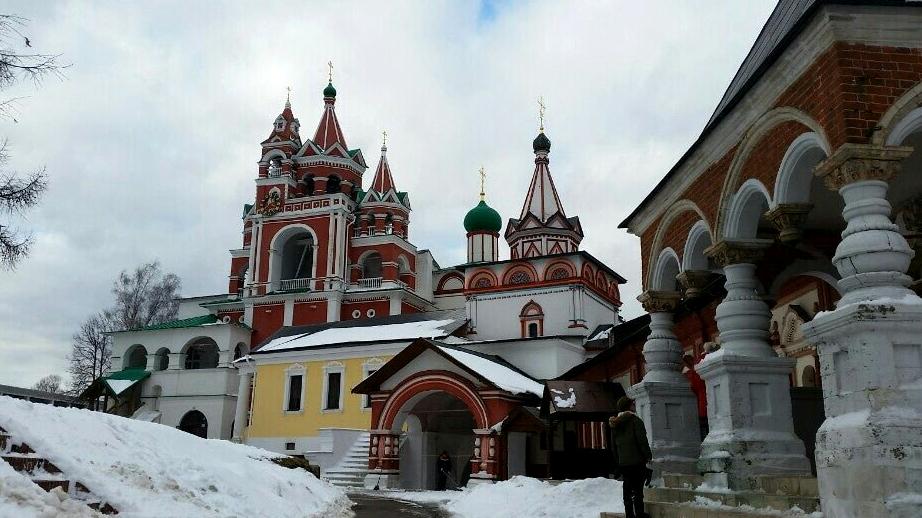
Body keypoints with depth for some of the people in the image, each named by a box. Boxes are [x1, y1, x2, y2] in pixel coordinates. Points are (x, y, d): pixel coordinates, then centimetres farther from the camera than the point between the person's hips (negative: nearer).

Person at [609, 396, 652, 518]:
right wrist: (648, 455, -3)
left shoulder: (615, 424, 12)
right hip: (637, 461, -6)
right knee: (638, 488, -3)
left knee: (627, 489, 11)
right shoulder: (635, 421, -9)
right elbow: (642, 441, -13)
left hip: (623, 462, 6)